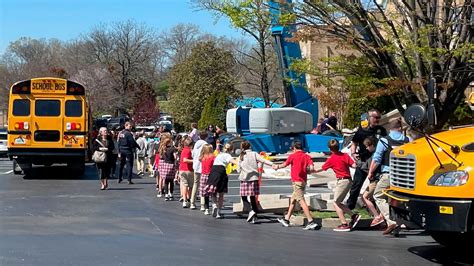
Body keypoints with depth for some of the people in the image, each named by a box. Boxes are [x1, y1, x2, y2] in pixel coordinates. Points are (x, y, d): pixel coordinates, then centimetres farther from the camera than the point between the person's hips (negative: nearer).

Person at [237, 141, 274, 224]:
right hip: (254, 178, 1)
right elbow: (263, 160, -12)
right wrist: (272, 164, -14)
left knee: (244, 196, 8)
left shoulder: (241, 157, 5)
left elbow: (238, 170, 9)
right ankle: (254, 217, 4)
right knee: (253, 196, 4)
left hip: (244, 179, 0)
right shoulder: (254, 154, 2)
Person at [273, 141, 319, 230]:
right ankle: (286, 220, 31)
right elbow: (311, 168, -9)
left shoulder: (293, 156, -6)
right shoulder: (307, 156, 5)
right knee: (293, 200, 20)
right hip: (303, 181, 7)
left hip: (297, 182, -7)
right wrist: (305, 168, 12)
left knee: (301, 201, -11)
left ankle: (311, 222, -20)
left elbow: (284, 165, 9)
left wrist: (277, 166, 29)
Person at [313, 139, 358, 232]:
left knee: (335, 203, 0)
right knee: (338, 202, 15)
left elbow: (322, 169, 8)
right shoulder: (345, 155, 6)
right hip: (349, 180, 7)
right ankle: (353, 216, 6)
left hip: (341, 181, -7)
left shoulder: (331, 159, -5)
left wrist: (313, 171, 24)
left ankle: (344, 224, -6)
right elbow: (354, 165, -3)